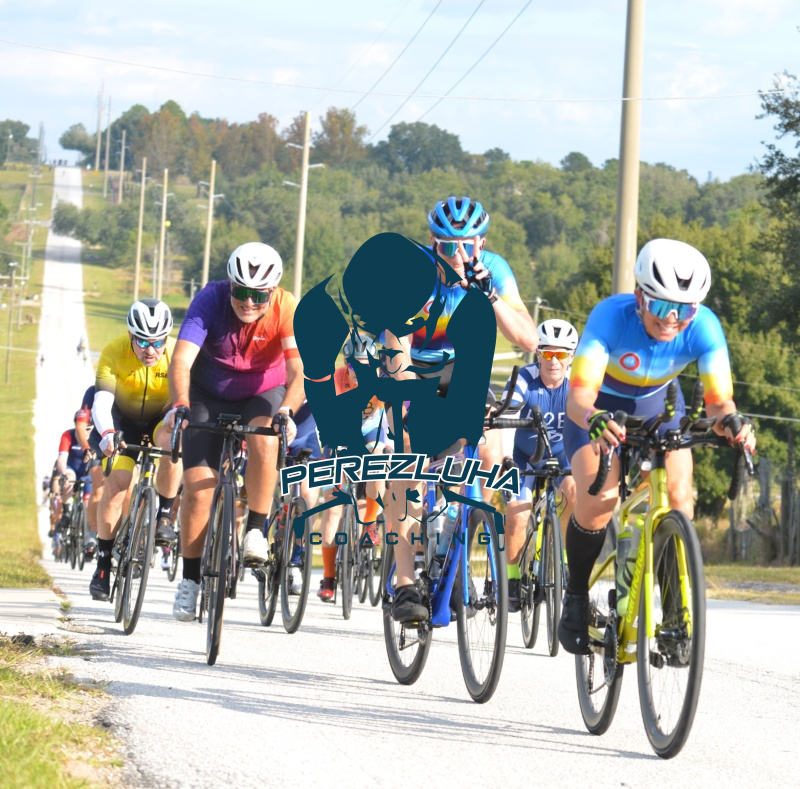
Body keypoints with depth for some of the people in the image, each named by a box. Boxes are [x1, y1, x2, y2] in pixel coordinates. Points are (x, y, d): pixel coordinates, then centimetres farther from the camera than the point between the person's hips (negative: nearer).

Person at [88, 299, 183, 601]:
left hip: (160, 420, 0)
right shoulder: (114, 353, -25)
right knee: (118, 481, -18)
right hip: (125, 422, 0)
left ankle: (165, 516, -17)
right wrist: (106, 433, -52)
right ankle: (103, 563, -6)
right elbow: (102, 401, -33)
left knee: (171, 439, -34)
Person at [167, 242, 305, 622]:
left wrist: (286, 411, -52)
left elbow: (299, 370, -34)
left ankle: (256, 530, -15)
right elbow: (181, 360, -34)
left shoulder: (287, 309, -25)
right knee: (198, 488, -10)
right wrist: (180, 404, -52)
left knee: (264, 441, -34)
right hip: (210, 395, 0)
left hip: (263, 393, 0)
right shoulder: (210, 300, -26)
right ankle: (190, 578, 6)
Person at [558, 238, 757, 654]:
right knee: (597, 500, -23)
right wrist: (594, 419, -67)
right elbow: (579, 394, -45)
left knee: (679, 499, -19)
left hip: (658, 406, 2)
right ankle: (576, 599, 2)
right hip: (600, 408, -2)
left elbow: (718, 399, -34)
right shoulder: (612, 316, -37)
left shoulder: (703, 327, -30)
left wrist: (730, 420, -58)